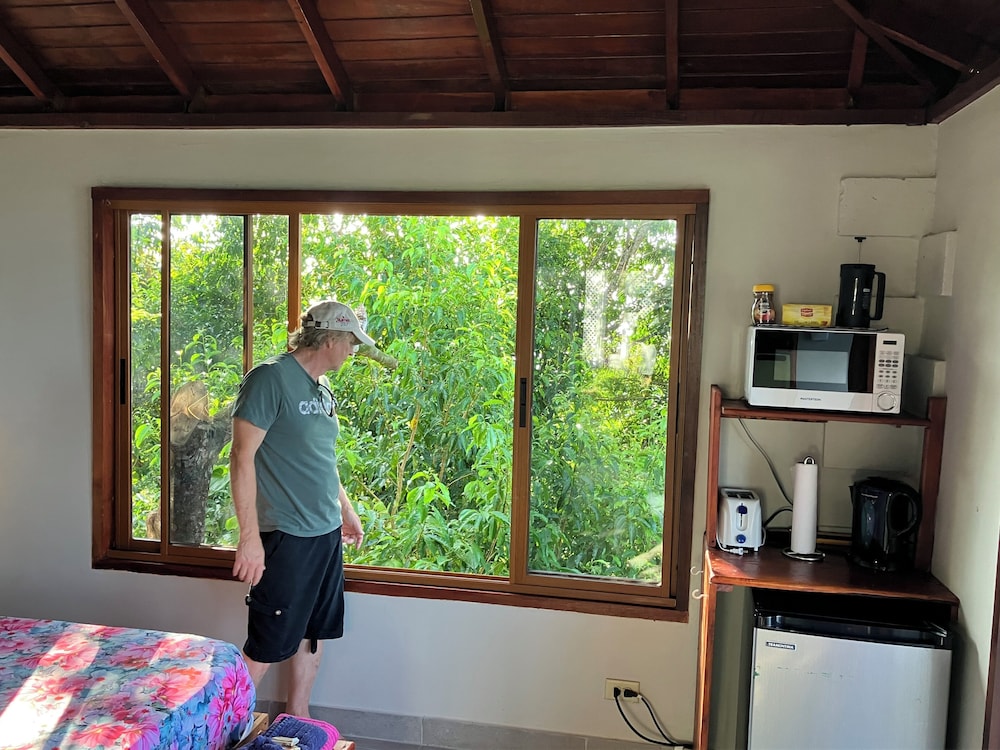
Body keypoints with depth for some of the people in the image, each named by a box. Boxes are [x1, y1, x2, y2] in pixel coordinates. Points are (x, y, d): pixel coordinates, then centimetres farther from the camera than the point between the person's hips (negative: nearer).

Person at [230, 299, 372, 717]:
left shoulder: (322, 388, 12)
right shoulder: (270, 378, -14)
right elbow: (243, 456, -17)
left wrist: (346, 511, 27)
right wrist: (250, 537, -20)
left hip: (327, 533, 9)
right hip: (286, 537, -8)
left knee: (314, 634, 17)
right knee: (266, 649, 1)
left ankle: (297, 721, 33)